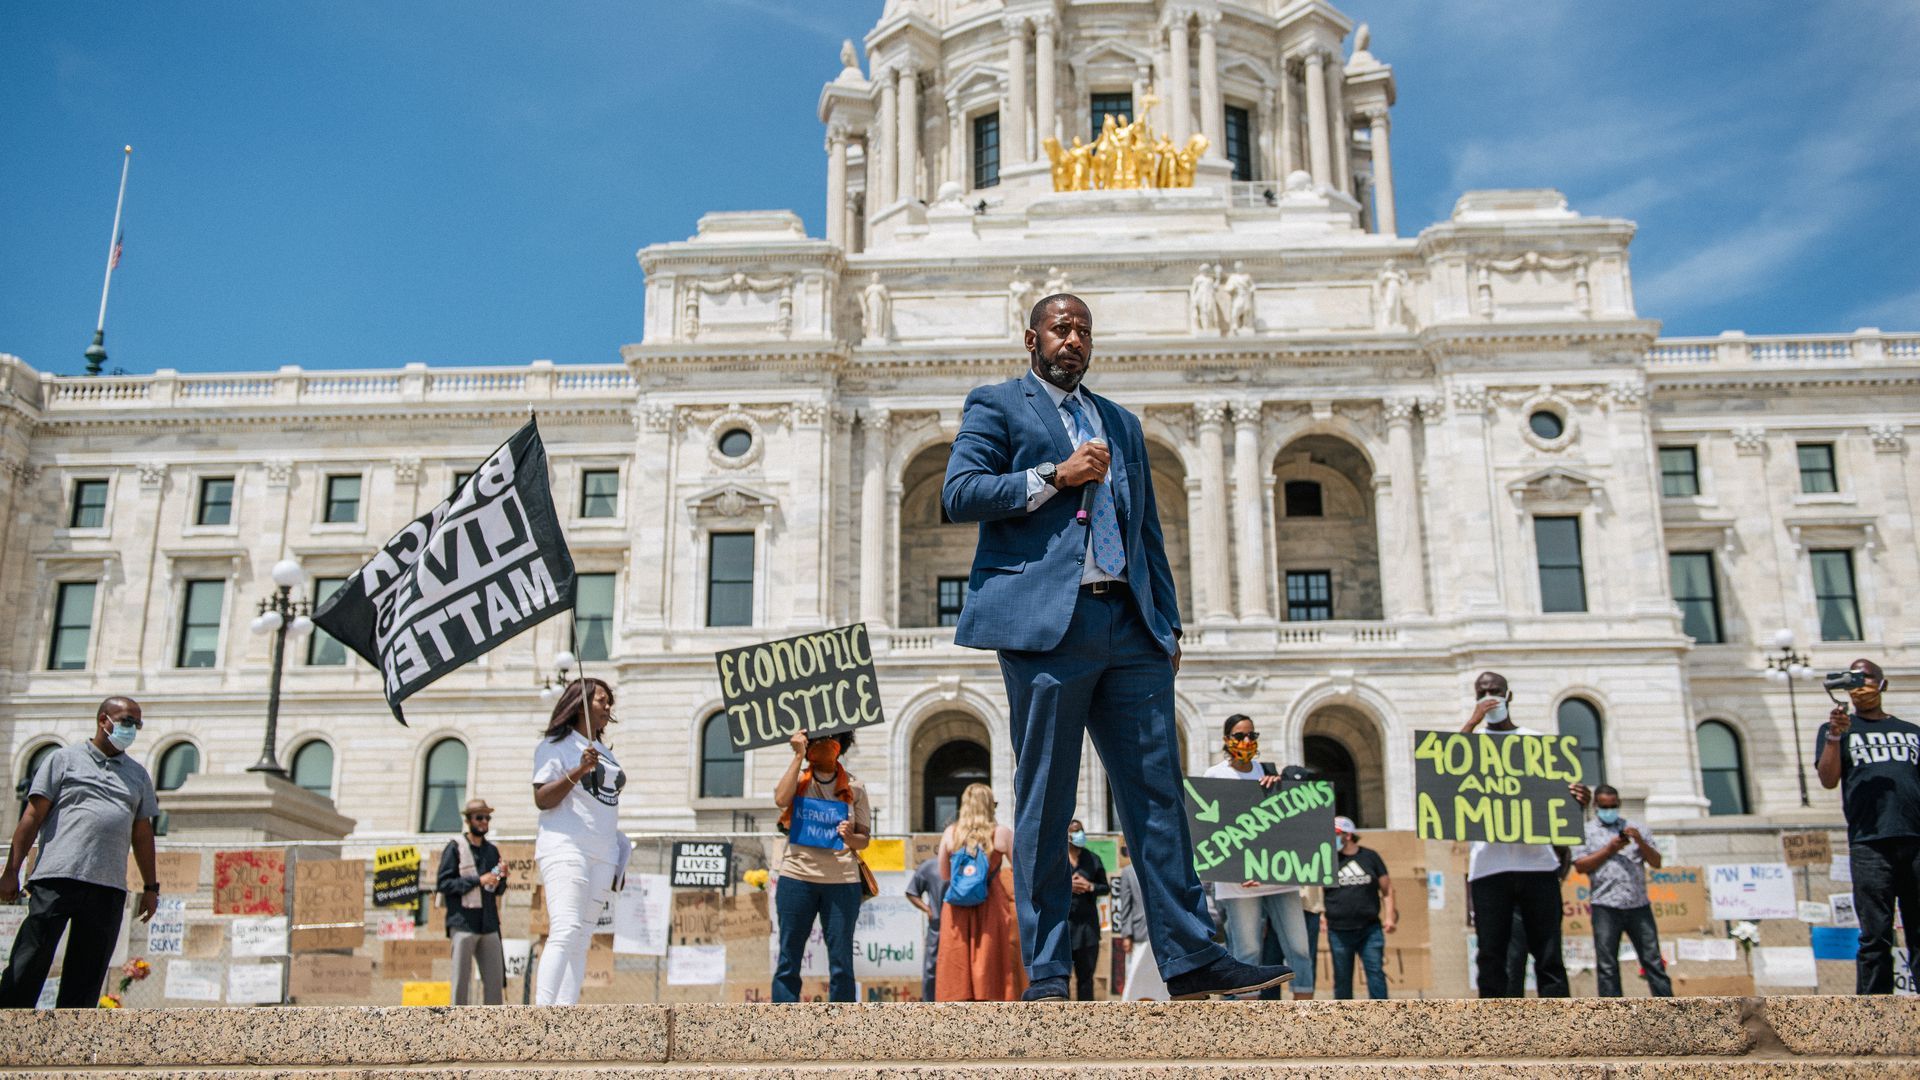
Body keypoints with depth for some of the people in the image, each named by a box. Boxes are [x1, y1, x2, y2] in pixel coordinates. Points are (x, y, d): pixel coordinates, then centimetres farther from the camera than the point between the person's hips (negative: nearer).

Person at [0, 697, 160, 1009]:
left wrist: (151, 886, 15)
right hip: (56, 878, -4)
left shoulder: (138, 775, 20)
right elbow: (32, 816, 3)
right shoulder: (64, 759, 8)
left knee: (86, 978, 3)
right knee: (27, 968, -5)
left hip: (109, 889, 4)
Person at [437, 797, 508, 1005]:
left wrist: (501, 877, -2)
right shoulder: (455, 847, 0)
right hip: (464, 923, -5)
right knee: (462, 979, -3)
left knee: (495, 978, 4)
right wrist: (478, 880, -16)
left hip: (489, 924, 5)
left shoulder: (492, 850, 16)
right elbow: (443, 883, -9)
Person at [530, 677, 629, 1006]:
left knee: (582, 938, 0)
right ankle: (543, 1009, -27)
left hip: (603, 854, 7)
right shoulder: (555, 744, 2)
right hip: (566, 847, -7)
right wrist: (578, 772, -20)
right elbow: (542, 799, -9)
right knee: (566, 930, -21)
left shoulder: (605, 753, 24)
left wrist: (622, 849, 20)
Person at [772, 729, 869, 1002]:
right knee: (789, 961, 0)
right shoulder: (798, 778, 9)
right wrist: (798, 756, -9)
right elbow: (781, 799, -14)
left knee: (842, 964, 0)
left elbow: (864, 839, 8)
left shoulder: (854, 787, 10)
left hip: (842, 880, 1)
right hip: (797, 877, 0)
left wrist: (850, 838, -14)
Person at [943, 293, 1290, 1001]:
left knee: (1158, 794, 0)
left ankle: (1190, 959, 3)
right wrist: (1054, 477, -9)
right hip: (1046, 623, -5)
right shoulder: (995, 406, 11)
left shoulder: (1121, 423, 26)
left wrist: (1169, 621, 15)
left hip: (1131, 628, 5)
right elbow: (958, 494, -4)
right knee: (1045, 802, -3)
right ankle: (1045, 974, 3)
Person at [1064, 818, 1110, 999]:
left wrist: (1090, 887, -7)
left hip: (1088, 925, 3)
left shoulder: (1093, 860, 10)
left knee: (1085, 976, 8)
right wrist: (1065, 887, -14)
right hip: (1062, 922, -3)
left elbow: (1106, 888, 13)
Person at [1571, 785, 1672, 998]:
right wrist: (1609, 849, -8)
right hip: (1606, 906, -2)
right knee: (1607, 966, 0)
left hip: (1639, 905, 2)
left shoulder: (1633, 828, 16)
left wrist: (1640, 842, -5)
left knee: (1653, 960, 2)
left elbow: (1656, 862, 12)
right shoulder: (1586, 831, 9)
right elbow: (1580, 865, -2)